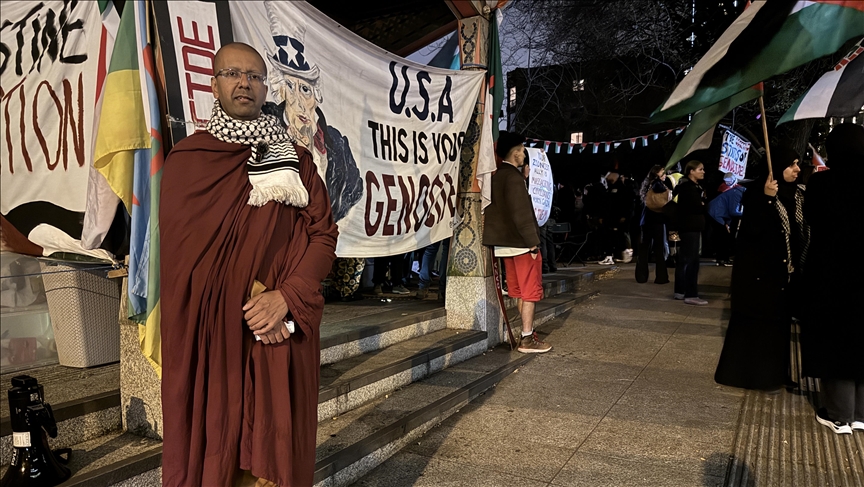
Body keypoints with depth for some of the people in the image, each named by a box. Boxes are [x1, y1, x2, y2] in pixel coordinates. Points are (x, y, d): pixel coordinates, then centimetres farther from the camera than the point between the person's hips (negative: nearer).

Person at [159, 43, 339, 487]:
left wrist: (287, 296, -13)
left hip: (285, 331, 2)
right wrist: (247, 309, -12)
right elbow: (183, 249, -5)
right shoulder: (188, 159, 3)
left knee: (278, 445, 7)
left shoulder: (295, 159, 9)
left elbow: (324, 234, 2)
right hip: (211, 331, -1)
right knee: (213, 443, 5)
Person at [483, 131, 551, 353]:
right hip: (521, 243, -9)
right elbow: (521, 212, -20)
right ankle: (527, 340, 1)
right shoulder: (514, 177, -16)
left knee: (519, 291, 15)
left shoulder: (497, 176, 11)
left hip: (505, 242, 9)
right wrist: (533, 241, -18)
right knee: (530, 291, -2)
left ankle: (527, 333, 24)